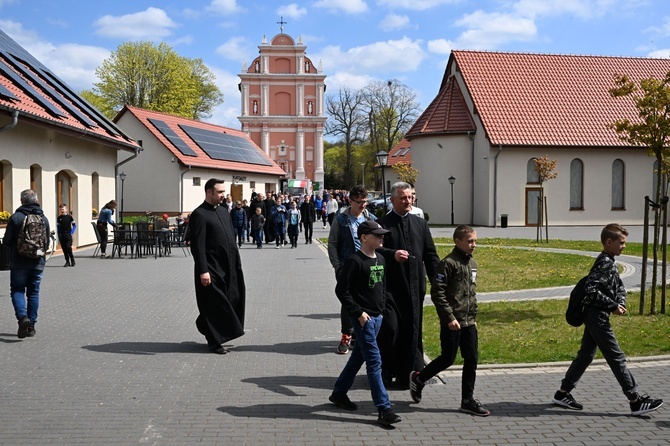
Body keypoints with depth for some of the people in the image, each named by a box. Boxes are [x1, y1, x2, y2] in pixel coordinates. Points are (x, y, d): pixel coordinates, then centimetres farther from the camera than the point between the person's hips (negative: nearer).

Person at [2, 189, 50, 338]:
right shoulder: (43, 219, 1)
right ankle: (31, 325, 12)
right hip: (37, 263, 3)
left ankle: (22, 317, -18)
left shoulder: (15, 217, -9)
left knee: (17, 291, 6)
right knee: (33, 293, 10)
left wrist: (16, 245, 14)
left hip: (19, 263, -3)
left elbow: (6, 241, -8)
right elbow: (47, 243, 5)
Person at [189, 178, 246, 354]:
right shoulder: (199, 215, -12)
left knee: (233, 300, 15)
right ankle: (215, 342, 15)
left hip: (228, 266, 8)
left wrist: (237, 260, 16)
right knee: (215, 304, 1)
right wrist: (203, 271, -21)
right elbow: (197, 246, -16)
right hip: (212, 268, -8)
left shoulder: (224, 210, 13)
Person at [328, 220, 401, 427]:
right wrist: (358, 312, -17)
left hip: (377, 316, 8)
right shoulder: (354, 261, -15)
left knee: (358, 356, 17)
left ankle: (339, 393, 33)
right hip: (363, 317, -8)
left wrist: (381, 307, 13)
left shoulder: (380, 259, 10)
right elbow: (341, 290, -16)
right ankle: (384, 410, -5)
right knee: (374, 361, -8)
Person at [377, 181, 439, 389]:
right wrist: (392, 254, -26)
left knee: (412, 330, 7)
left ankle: (407, 375, 18)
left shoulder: (420, 224, 14)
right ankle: (385, 372, 10)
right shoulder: (383, 223, 0)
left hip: (414, 286, 4)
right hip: (390, 286, -4)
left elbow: (430, 255, 13)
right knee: (390, 327, -9)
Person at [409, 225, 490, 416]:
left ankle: (468, 400, 16)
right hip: (452, 322, -7)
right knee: (448, 359, 1)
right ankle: (418, 378, 24)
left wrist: (474, 316, 18)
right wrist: (449, 317, -18)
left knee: (472, 359, 6)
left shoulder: (472, 264, 12)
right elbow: (437, 293, -16)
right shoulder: (448, 263, -13)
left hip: (468, 322, 7)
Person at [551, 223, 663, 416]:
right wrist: (613, 306, -20)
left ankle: (562, 393, 18)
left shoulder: (609, 262, 14)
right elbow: (591, 290, -27)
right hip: (597, 316, -10)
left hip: (594, 316, 10)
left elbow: (620, 287, 21)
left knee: (585, 355, 13)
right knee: (617, 358, -3)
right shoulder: (604, 263, -18)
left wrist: (621, 303, 1)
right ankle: (636, 402, 4)